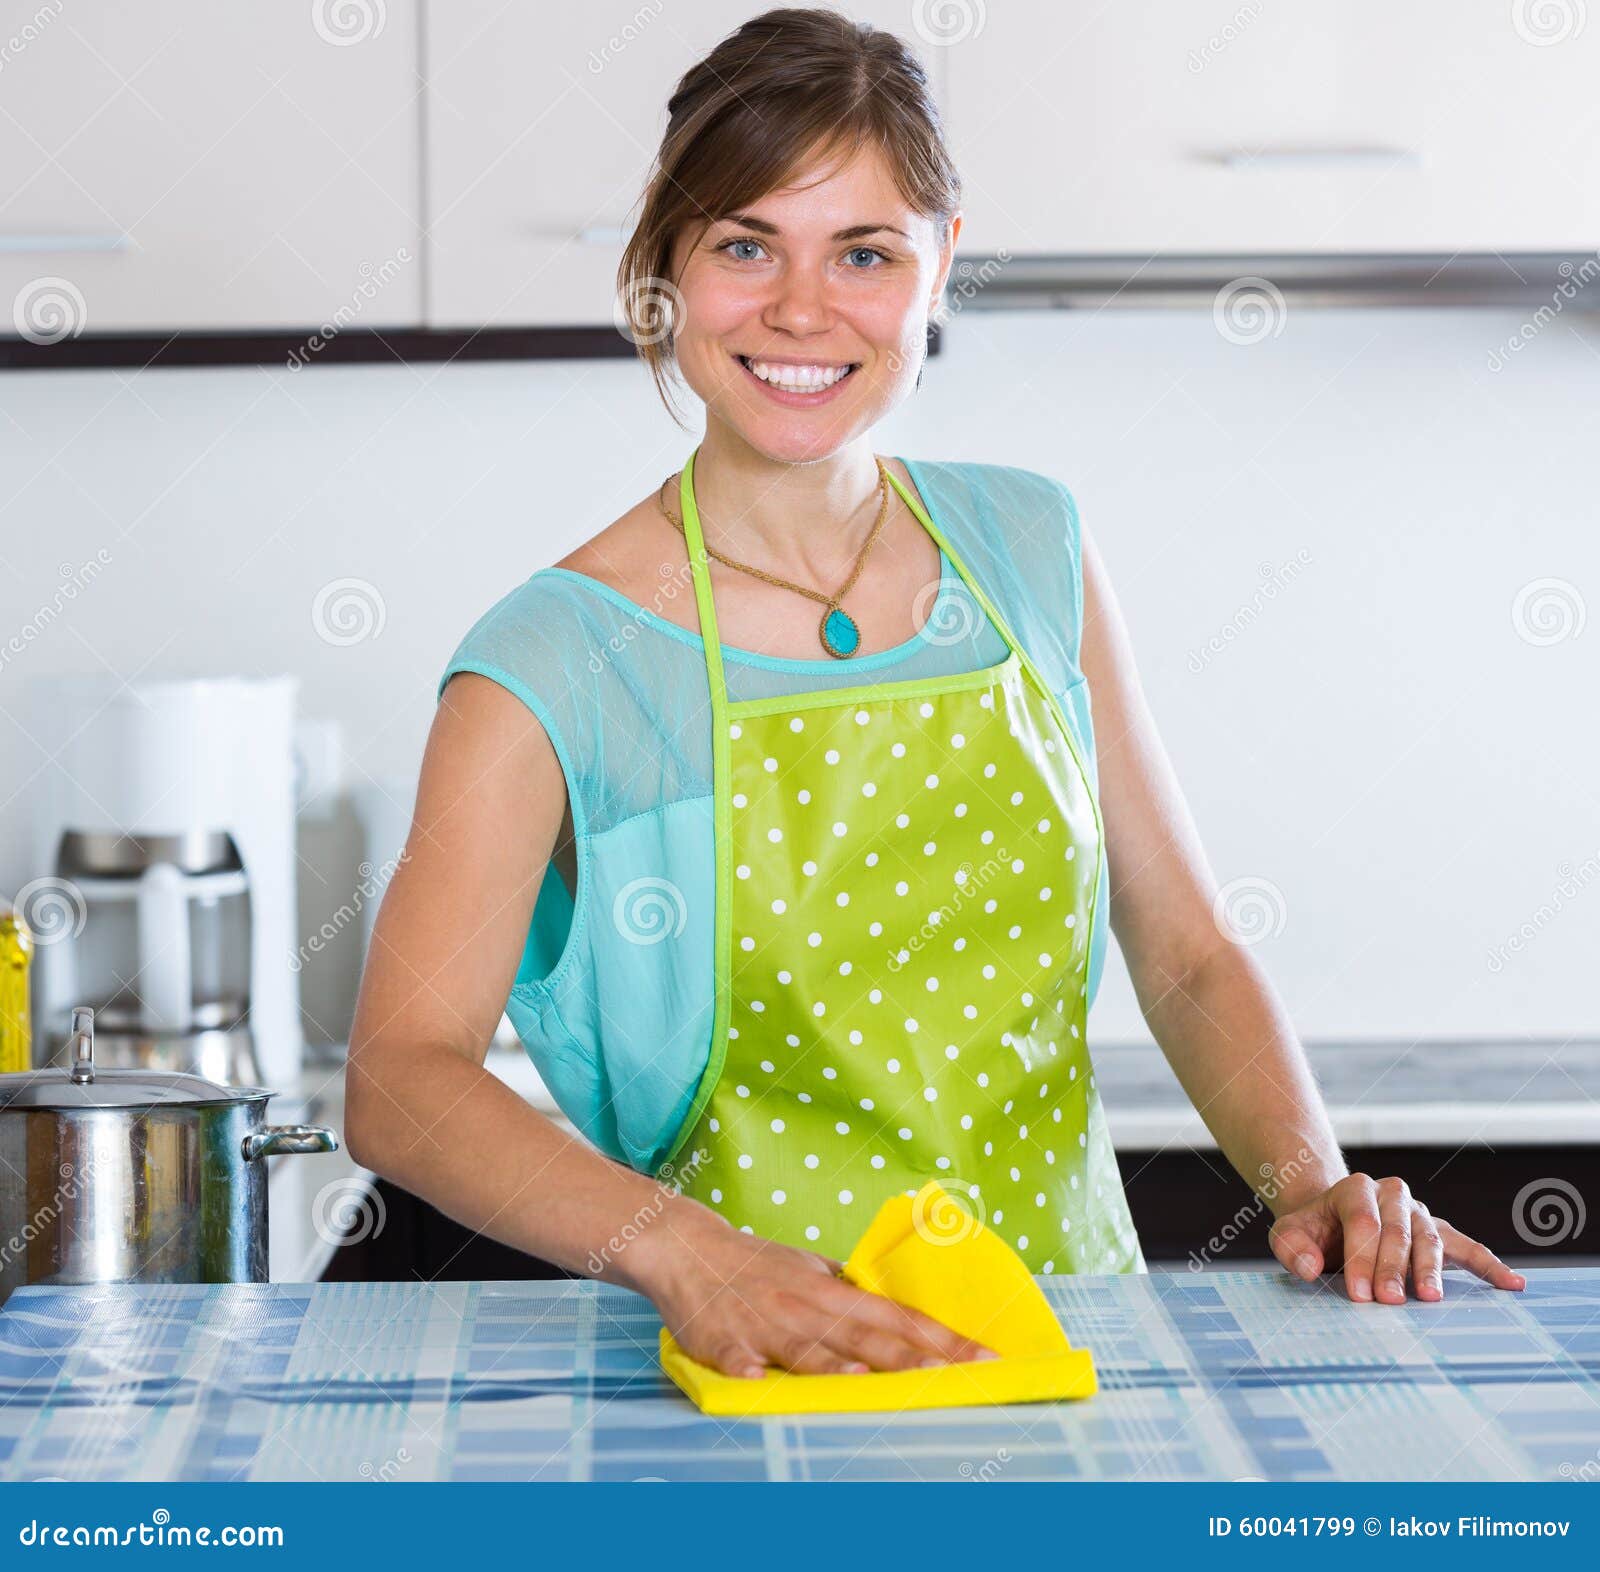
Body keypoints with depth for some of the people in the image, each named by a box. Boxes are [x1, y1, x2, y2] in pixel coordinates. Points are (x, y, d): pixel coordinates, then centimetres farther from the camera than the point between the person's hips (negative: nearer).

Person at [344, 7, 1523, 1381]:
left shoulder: (1031, 549, 6)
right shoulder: (555, 667, -8)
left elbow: (1186, 954, 11)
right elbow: (399, 1081, -17)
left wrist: (1308, 1181, -5)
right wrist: (679, 1251, -32)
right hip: (766, 1364, -3)